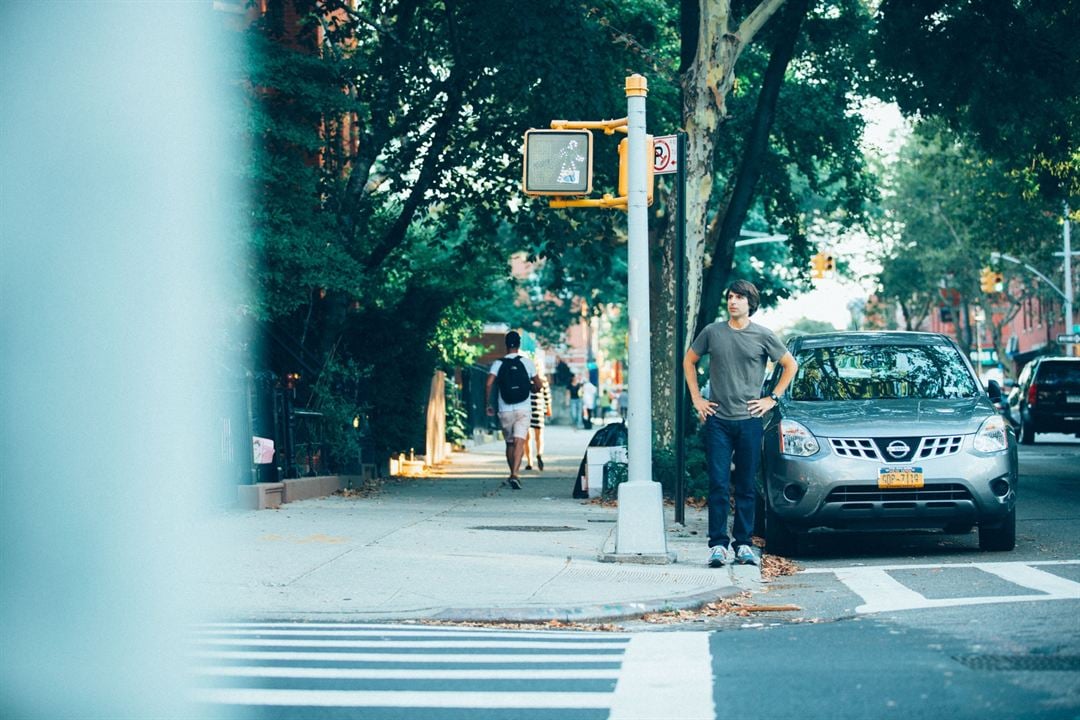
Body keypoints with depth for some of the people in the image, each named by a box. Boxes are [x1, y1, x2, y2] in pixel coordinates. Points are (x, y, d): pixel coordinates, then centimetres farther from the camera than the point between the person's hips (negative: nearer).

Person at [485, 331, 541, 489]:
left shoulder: (498, 364, 0)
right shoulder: (527, 362, -1)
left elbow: (488, 384, -12)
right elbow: (538, 386, 3)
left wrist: (487, 404, -2)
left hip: (505, 411, 2)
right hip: (523, 410, -2)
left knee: (510, 444, 17)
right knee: (519, 442, -10)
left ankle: (513, 475, 26)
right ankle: (515, 475, -26)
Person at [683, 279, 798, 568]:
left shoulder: (762, 336, 3)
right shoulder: (712, 332, 5)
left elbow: (790, 365, 12)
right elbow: (689, 361, 18)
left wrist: (772, 398, 5)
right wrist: (696, 398, 10)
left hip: (749, 420, 0)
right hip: (717, 420, 0)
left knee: (746, 487, 5)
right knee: (718, 485, -5)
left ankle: (744, 545, 10)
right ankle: (718, 545, -2)